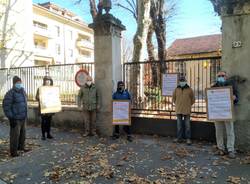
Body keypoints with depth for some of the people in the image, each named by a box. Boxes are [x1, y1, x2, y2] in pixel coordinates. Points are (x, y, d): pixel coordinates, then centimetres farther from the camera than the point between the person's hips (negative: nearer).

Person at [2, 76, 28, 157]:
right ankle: (13, 151, 10)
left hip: (23, 118, 8)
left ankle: (21, 147, 34)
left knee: (23, 133, 17)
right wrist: (11, 117, -17)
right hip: (15, 118, -8)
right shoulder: (10, 93, -14)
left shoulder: (22, 91, 10)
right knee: (15, 135, -2)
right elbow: (6, 106, -15)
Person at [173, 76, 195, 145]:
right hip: (178, 110, 2)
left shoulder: (189, 89, 0)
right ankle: (179, 138, 18)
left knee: (187, 124, 1)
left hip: (187, 110, -2)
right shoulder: (176, 89, 5)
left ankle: (188, 138, 11)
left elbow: (192, 100, 9)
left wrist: (188, 105, 10)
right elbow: (174, 98, 16)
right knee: (179, 124, 9)